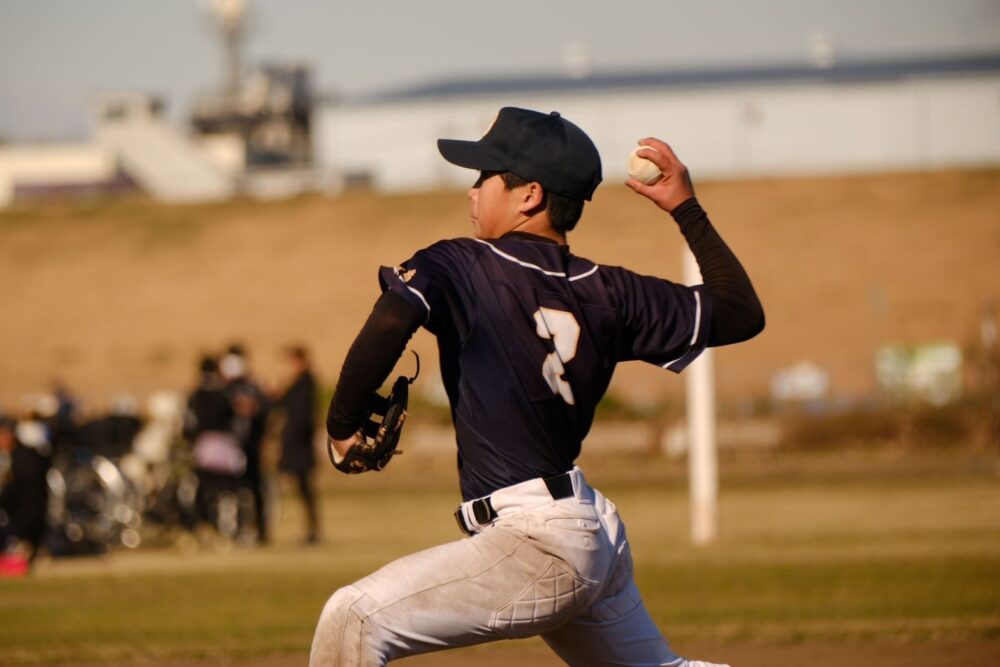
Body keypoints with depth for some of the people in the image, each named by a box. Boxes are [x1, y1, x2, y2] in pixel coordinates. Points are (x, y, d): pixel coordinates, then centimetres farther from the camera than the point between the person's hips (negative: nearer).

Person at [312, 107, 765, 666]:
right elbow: (742, 314, 15)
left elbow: (392, 321, -27)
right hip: (598, 535, 8)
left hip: (536, 543, -8)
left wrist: (342, 424, -13)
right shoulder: (606, 293, 9)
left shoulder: (461, 266, -7)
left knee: (353, 619, -16)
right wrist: (687, 208, 21)